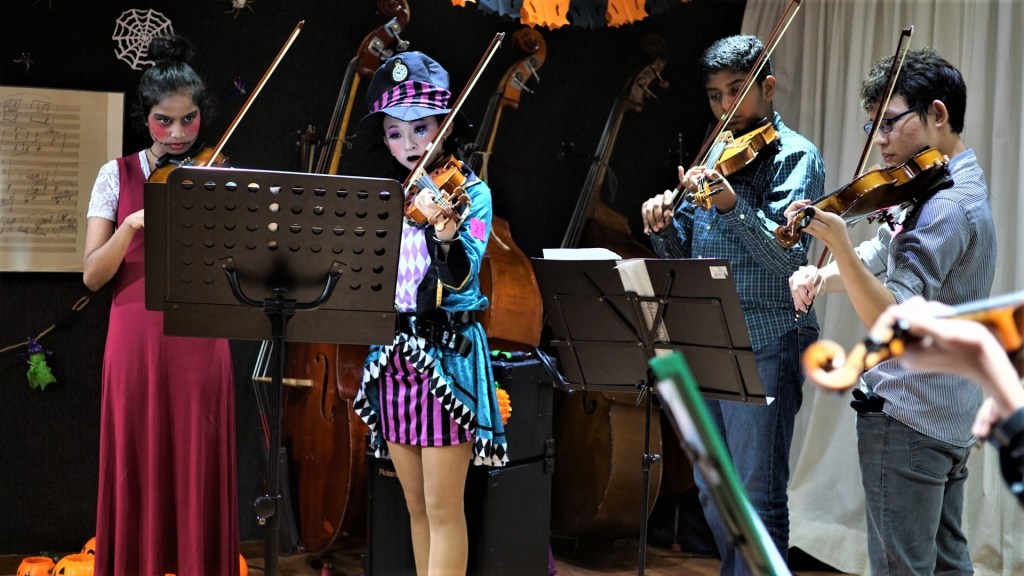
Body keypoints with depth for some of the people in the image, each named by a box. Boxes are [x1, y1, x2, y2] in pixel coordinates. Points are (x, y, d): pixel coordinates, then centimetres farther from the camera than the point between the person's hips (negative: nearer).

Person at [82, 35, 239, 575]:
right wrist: (133, 225, -19)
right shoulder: (119, 176, 4)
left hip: (201, 344, 0)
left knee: (200, 473, 3)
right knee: (138, 472, 4)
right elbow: (93, 275, -4)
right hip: (136, 342, 0)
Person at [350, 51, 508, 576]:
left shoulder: (470, 192, -6)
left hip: (447, 353, -6)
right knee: (417, 507, 12)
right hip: (392, 354, 6)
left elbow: (460, 277, -22)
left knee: (443, 509, -5)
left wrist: (445, 231, -41)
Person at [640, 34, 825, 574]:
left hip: (765, 344, -8)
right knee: (713, 492, 16)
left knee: (757, 497, -5)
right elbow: (687, 251, 15)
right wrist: (665, 228, -7)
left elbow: (788, 253, -20)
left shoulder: (794, 156, -6)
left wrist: (732, 204, -34)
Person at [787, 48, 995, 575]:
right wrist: (820, 275, -4)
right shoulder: (955, 187, 13)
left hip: (907, 417, -10)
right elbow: (878, 260, 16)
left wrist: (839, 244, -41)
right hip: (949, 416, 10)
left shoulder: (949, 205, -19)